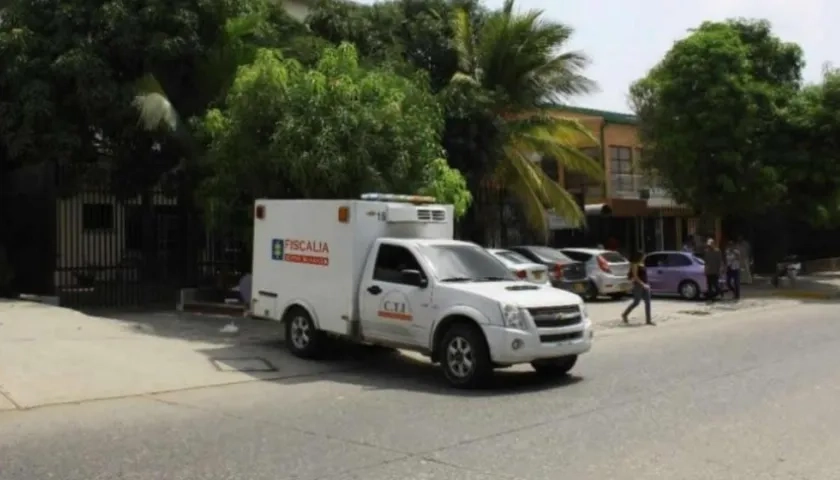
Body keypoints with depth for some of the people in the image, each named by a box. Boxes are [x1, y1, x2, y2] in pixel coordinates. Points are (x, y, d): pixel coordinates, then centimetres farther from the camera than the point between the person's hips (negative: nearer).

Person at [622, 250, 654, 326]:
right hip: (638, 285, -8)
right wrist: (643, 284, -25)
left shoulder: (642, 264, 14)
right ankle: (624, 314, 15)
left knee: (647, 302, 1)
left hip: (645, 285, 8)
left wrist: (646, 284, 14)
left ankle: (648, 320, 1)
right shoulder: (635, 265, -11)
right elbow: (635, 276, -18)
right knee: (636, 302, -2)